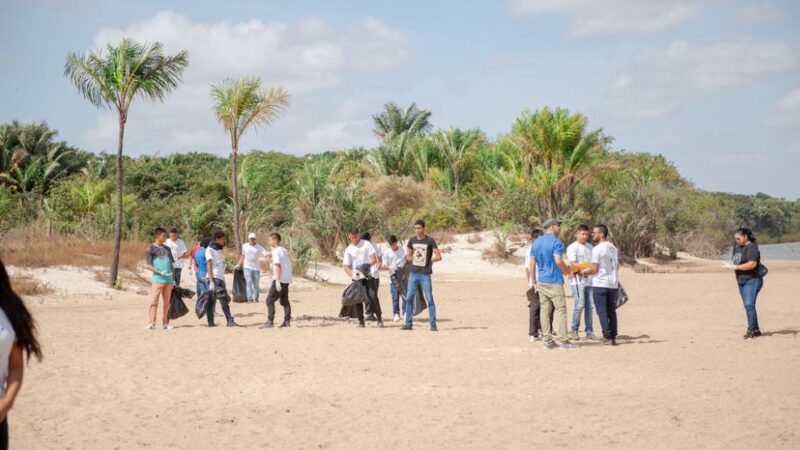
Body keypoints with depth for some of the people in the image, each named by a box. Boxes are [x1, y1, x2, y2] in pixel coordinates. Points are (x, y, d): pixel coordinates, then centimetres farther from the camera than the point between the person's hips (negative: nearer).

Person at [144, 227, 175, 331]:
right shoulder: (151, 249, 1)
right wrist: (159, 272, -15)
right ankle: (151, 323, -12)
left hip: (169, 279, 5)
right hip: (157, 279, -5)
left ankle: (165, 322, 16)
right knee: (154, 301, -9)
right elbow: (148, 266, -4)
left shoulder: (167, 249, 16)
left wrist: (173, 278, 16)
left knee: (166, 302, 9)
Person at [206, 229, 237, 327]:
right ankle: (210, 322, -7)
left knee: (225, 300, 4)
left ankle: (230, 320, 2)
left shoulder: (219, 250, 19)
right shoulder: (210, 250, -5)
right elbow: (209, 266, -11)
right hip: (214, 278, -8)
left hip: (221, 278, 9)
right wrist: (211, 282, -18)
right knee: (212, 300, -7)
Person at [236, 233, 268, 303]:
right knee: (249, 283, -13)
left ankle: (256, 298, 22)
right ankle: (250, 299, -16)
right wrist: (239, 264, 20)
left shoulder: (259, 247, -4)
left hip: (256, 268, 0)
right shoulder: (244, 246, 6)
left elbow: (266, 254, -16)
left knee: (256, 284, 9)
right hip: (248, 268, 0)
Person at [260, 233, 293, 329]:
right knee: (285, 301, 15)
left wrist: (277, 281, -21)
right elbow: (289, 264, 17)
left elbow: (277, 266, -18)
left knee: (270, 300, -5)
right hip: (287, 280, 9)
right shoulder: (284, 250, 14)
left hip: (279, 280, -9)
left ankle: (270, 322, -10)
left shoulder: (276, 252, -12)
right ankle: (287, 321, 13)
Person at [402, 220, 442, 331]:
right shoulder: (412, 241, 8)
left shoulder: (430, 241, -4)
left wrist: (428, 261, -3)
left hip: (425, 274, -4)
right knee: (409, 298, 3)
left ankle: (433, 324, 0)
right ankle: (408, 323, 11)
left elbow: (438, 257, -5)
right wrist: (414, 259, 1)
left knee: (429, 299, -4)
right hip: (413, 273, 4)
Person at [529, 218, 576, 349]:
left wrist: (533, 281, 15)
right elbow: (558, 261, -19)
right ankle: (563, 340, -7)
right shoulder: (556, 242, -10)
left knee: (545, 310, 7)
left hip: (541, 281, 7)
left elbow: (532, 263, 12)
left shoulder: (536, 243, 12)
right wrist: (567, 271, -1)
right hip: (554, 281, -7)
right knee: (561, 309, -3)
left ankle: (548, 341, 7)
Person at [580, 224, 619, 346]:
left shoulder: (597, 249, -13)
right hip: (613, 284, 7)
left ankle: (607, 337, -6)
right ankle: (613, 337, 11)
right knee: (611, 311, 11)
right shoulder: (613, 248, 11)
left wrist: (584, 272, 3)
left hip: (600, 284, -7)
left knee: (602, 311, -2)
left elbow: (594, 269, -14)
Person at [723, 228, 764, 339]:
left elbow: (752, 264, -24)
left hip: (752, 280, -9)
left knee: (749, 305, -16)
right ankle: (756, 330, 15)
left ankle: (751, 330, -16)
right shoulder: (737, 247, 14)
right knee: (747, 306, 9)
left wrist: (735, 267, -22)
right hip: (741, 281, 9)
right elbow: (735, 261, 24)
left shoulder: (751, 247, -13)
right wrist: (730, 265, 0)